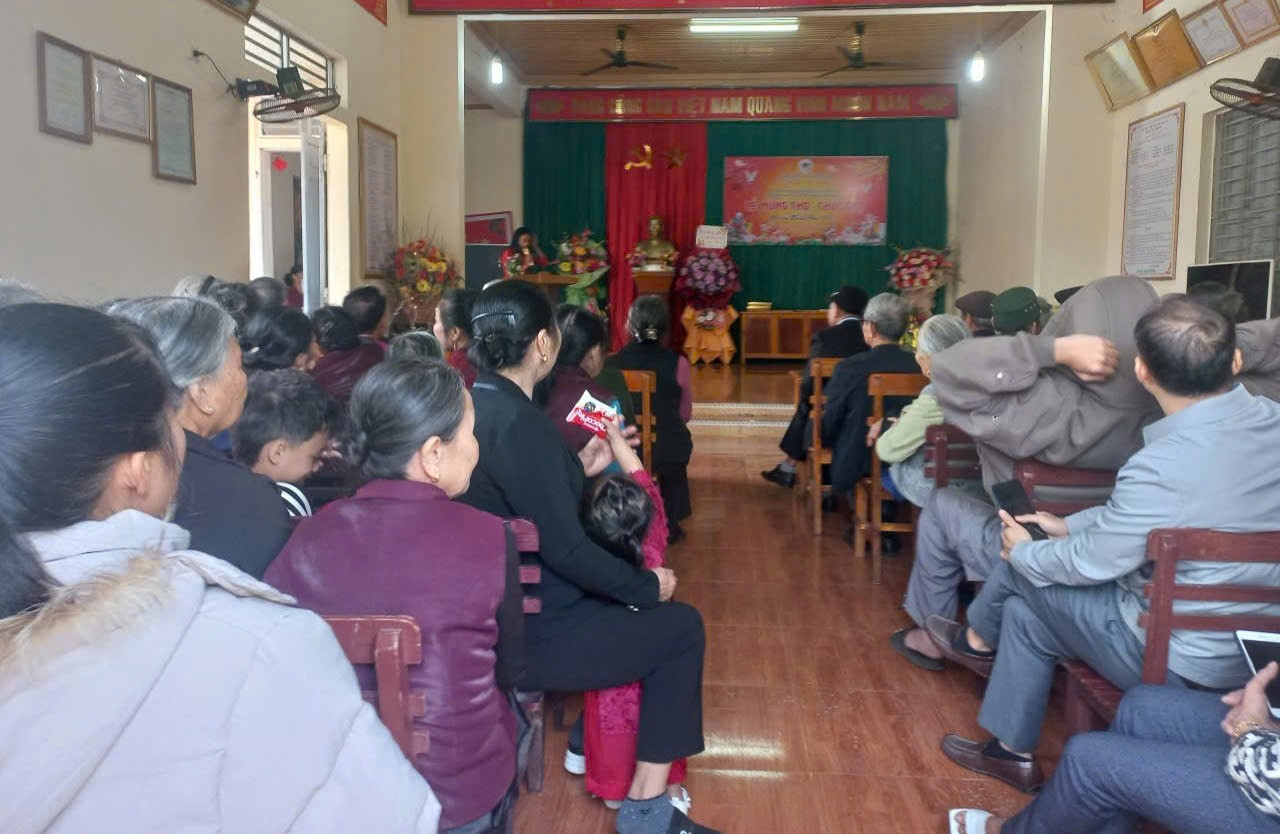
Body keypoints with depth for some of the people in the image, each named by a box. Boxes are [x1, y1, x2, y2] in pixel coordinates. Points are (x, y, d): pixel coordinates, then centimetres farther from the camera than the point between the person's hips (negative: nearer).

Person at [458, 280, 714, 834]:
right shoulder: (519, 422, -24)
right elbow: (564, 548, -24)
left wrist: (578, 469, 15)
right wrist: (647, 586, -11)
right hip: (523, 635, -9)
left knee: (620, 594, 26)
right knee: (680, 626, 4)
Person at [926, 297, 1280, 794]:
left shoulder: (1160, 467, -33)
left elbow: (1090, 564, -16)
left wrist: (1023, 553, 3)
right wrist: (1070, 525, 13)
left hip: (1182, 663, -7)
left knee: (1020, 566, 8)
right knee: (1025, 612, 16)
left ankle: (977, 642, 35)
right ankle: (1011, 751, 32)